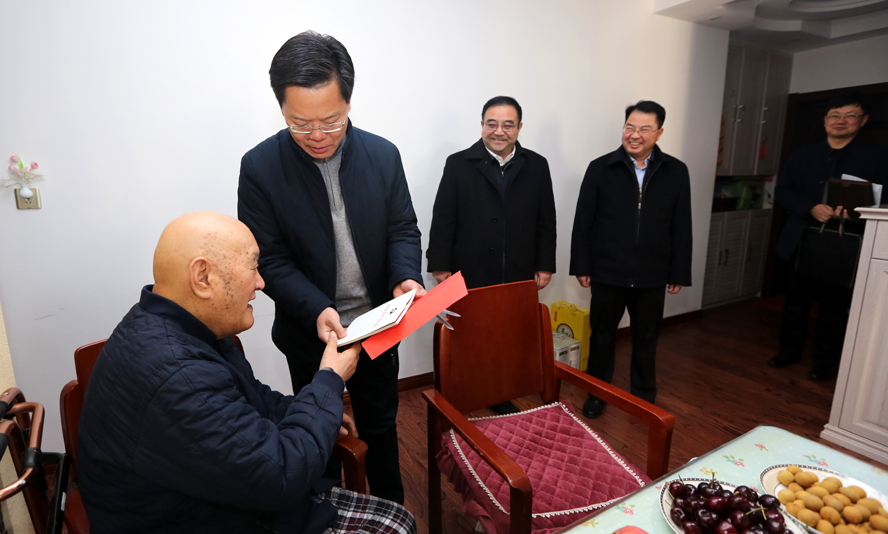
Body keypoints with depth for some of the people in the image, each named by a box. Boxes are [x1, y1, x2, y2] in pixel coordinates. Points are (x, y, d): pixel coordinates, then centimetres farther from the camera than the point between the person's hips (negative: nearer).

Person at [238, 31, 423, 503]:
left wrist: (405, 278, -21)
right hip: (310, 333, -1)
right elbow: (269, 259, -12)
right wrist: (316, 310, -27)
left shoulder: (383, 155, -6)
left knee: (380, 428, 22)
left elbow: (403, 229, -1)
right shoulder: (259, 167, -12)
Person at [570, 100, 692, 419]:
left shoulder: (676, 172, 1)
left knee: (646, 339, 16)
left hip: (652, 276, 2)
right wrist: (581, 266, -5)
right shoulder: (600, 168, -4)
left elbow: (681, 228, 3)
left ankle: (644, 397, 35)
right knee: (602, 336, 13)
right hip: (607, 274, -1)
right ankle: (597, 394, 32)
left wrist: (679, 273, 2)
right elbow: (583, 222, -3)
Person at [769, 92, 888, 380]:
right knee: (796, 301, 14)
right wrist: (811, 208, -17)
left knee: (833, 308, 7)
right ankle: (790, 351, 29)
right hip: (798, 243, 2)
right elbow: (782, 191, 0)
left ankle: (824, 363, 21)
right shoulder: (803, 155, 9)